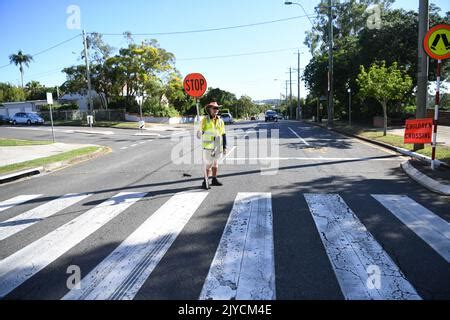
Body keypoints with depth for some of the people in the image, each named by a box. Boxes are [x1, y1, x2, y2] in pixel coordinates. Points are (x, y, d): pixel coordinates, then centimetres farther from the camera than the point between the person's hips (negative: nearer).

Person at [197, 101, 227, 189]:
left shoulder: (220, 121, 7)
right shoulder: (205, 120, -5)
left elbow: (223, 135, 9)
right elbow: (200, 131, -1)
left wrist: (224, 147, 6)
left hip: (218, 146, 5)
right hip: (208, 146, -5)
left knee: (215, 163, 13)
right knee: (208, 164, -6)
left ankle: (214, 180, 26)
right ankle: (205, 182, 3)